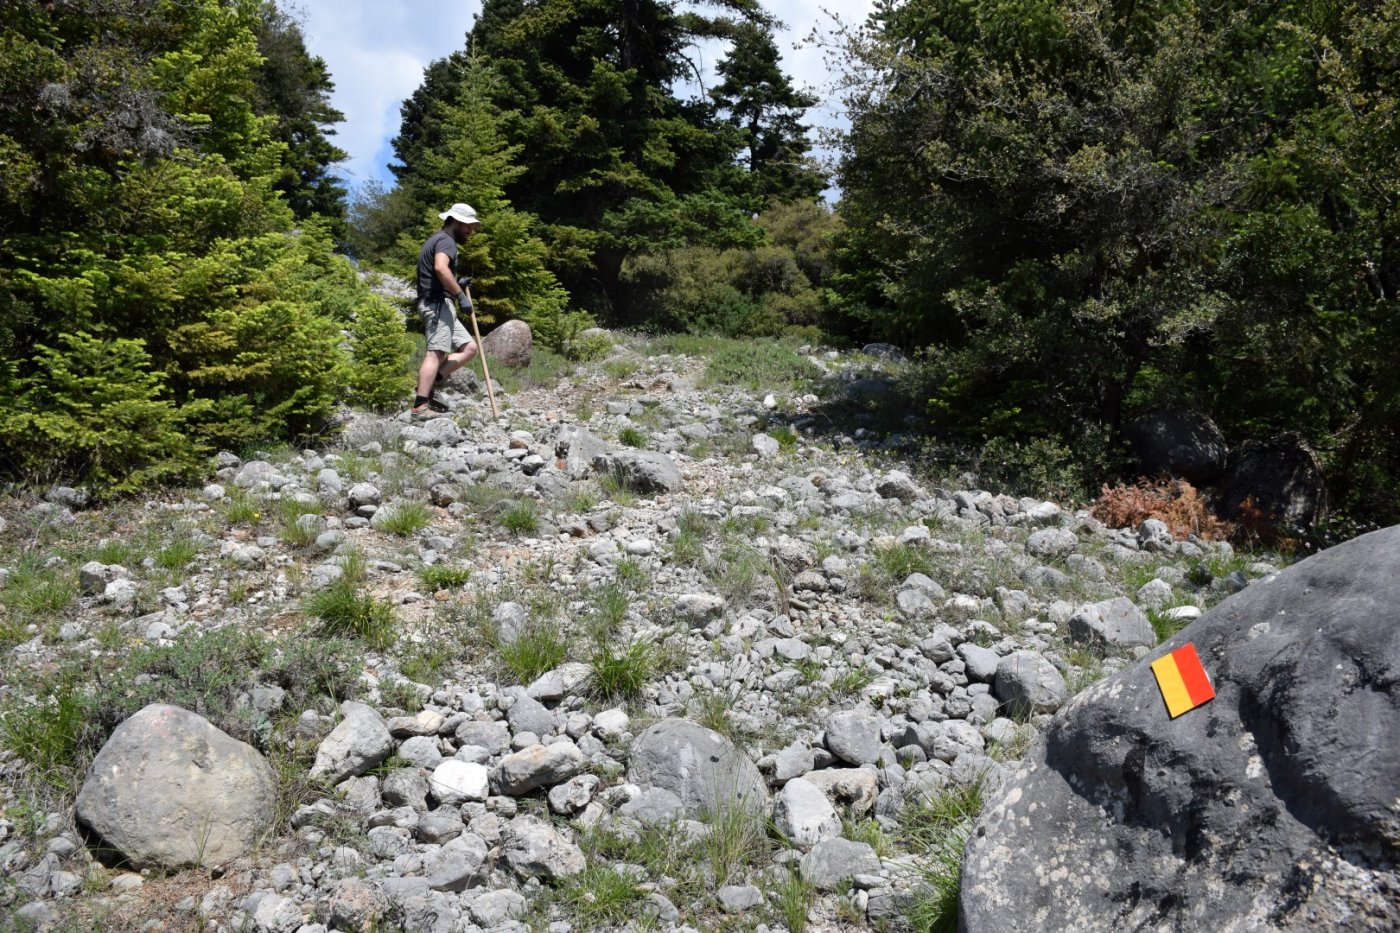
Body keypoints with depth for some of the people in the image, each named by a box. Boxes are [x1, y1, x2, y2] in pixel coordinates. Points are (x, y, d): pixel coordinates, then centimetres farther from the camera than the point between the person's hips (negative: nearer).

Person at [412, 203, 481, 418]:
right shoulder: (446, 240, -5)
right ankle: (420, 406, -23)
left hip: (435, 305, 10)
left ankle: (430, 386, 1)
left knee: (468, 348, 9)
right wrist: (461, 295, -23)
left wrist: (457, 286, 23)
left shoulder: (435, 239, 28)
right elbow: (440, 268, -26)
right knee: (435, 352, -17)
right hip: (438, 303, -10)